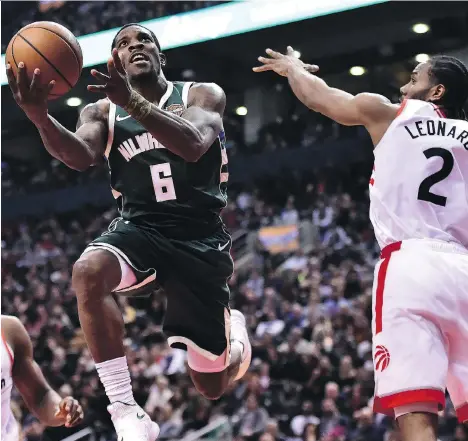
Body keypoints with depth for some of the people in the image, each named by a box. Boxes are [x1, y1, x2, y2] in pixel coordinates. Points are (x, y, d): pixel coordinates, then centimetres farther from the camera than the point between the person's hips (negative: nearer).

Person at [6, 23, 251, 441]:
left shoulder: (203, 95, -1)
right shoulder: (101, 112, 6)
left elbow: (193, 145, -23)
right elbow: (80, 156, -17)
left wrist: (131, 101, -38)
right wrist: (41, 118, -39)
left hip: (200, 238, -1)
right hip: (139, 229, 1)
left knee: (212, 385, 3)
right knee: (88, 272, -37)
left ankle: (234, 329, 42)